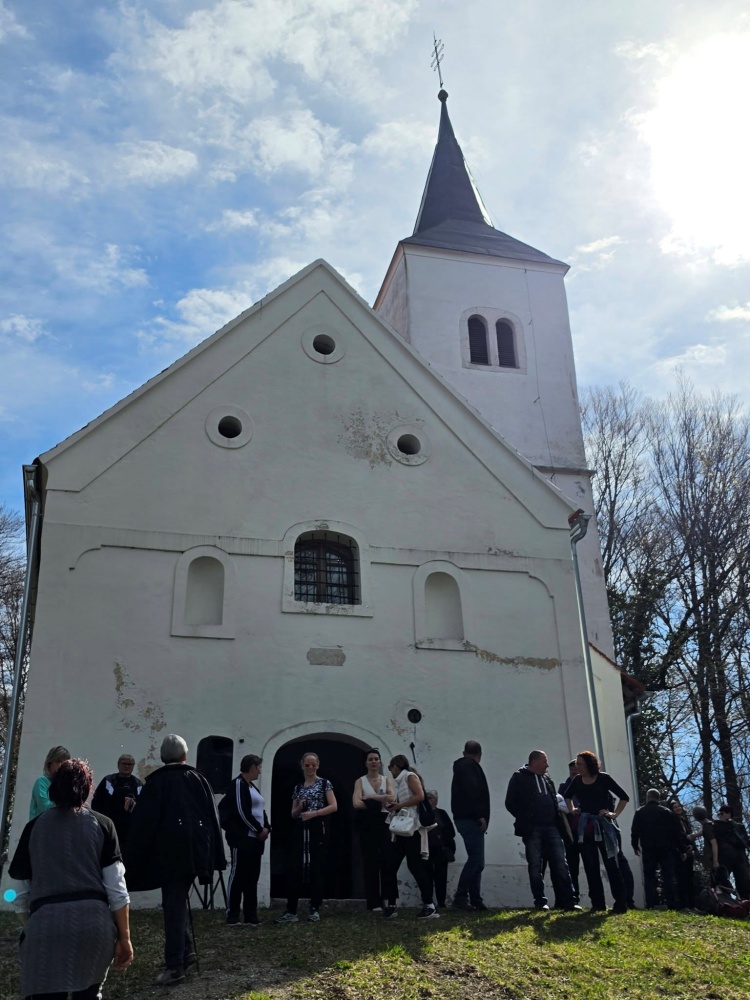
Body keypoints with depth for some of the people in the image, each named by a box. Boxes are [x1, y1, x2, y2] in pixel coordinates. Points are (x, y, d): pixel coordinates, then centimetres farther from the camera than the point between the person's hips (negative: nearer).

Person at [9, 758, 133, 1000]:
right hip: (93, 922, 0)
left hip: (45, 924, 0)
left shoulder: (34, 827, 12)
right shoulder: (101, 825, 8)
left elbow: (22, 893, 14)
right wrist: (124, 937, 8)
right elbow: (116, 888, 3)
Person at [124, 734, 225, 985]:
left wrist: (133, 860, -2)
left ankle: (175, 964, 0)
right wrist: (216, 857, 15)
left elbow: (143, 822, -5)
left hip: (169, 851, -4)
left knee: (173, 905, 0)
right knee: (177, 902, 17)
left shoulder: (156, 781, -1)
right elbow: (213, 819, 11)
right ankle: (185, 951, 17)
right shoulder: (199, 779, 10)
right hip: (196, 850, 4)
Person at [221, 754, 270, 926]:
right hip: (242, 838, -9)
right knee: (237, 875, -5)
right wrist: (260, 829, -12)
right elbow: (242, 812, -19)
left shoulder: (252, 786, 19)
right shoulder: (238, 784, -10)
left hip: (255, 838, 9)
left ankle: (250, 916, 14)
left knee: (252, 877, 10)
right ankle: (232, 916, 0)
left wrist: (267, 828, 1)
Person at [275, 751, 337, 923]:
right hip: (300, 830, 4)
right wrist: (300, 806, -6)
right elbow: (293, 814, 16)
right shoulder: (297, 788, 14)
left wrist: (313, 813, -16)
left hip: (317, 829, -4)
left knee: (316, 869, 0)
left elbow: (333, 806, -8)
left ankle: (315, 909, 11)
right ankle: (291, 911, -2)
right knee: (293, 869, -4)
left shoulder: (324, 783, 2)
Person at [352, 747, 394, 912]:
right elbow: (356, 803, -12)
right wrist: (379, 803, -9)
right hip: (368, 824, -1)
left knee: (387, 860, -4)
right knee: (371, 862, -1)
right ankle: (374, 903, 3)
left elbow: (392, 798, -9)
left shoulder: (387, 780, 11)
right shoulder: (360, 781, 5)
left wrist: (370, 797, -12)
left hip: (385, 823, 2)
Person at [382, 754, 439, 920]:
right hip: (400, 830, 9)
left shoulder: (410, 776, -4)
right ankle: (391, 905, 10)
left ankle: (429, 906, -2)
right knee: (391, 867, 4)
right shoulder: (399, 782, 21)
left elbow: (420, 796, -18)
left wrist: (399, 805, -15)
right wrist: (393, 807, 0)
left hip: (412, 828, -9)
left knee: (415, 866, -8)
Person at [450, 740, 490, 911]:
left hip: (465, 819, 10)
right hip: (471, 819, -10)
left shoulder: (461, 766, 23)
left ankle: (475, 900, 8)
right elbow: (472, 790, -21)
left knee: (476, 860, 10)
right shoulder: (470, 767, -6)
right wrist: (480, 815, -17)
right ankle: (461, 897, -11)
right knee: (476, 860, -11)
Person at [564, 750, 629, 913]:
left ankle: (621, 904, -1)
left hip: (603, 825, -4)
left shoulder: (603, 778, -4)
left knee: (611, 864, -3)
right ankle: (597, 903, 9)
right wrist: (572, 810, 13)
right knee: (590, 866, 4)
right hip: (585, 827, 4)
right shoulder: (577, 780, 7)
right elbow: (567, 796, 28)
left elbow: (624, 797, 1)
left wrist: (615, 814, -6)